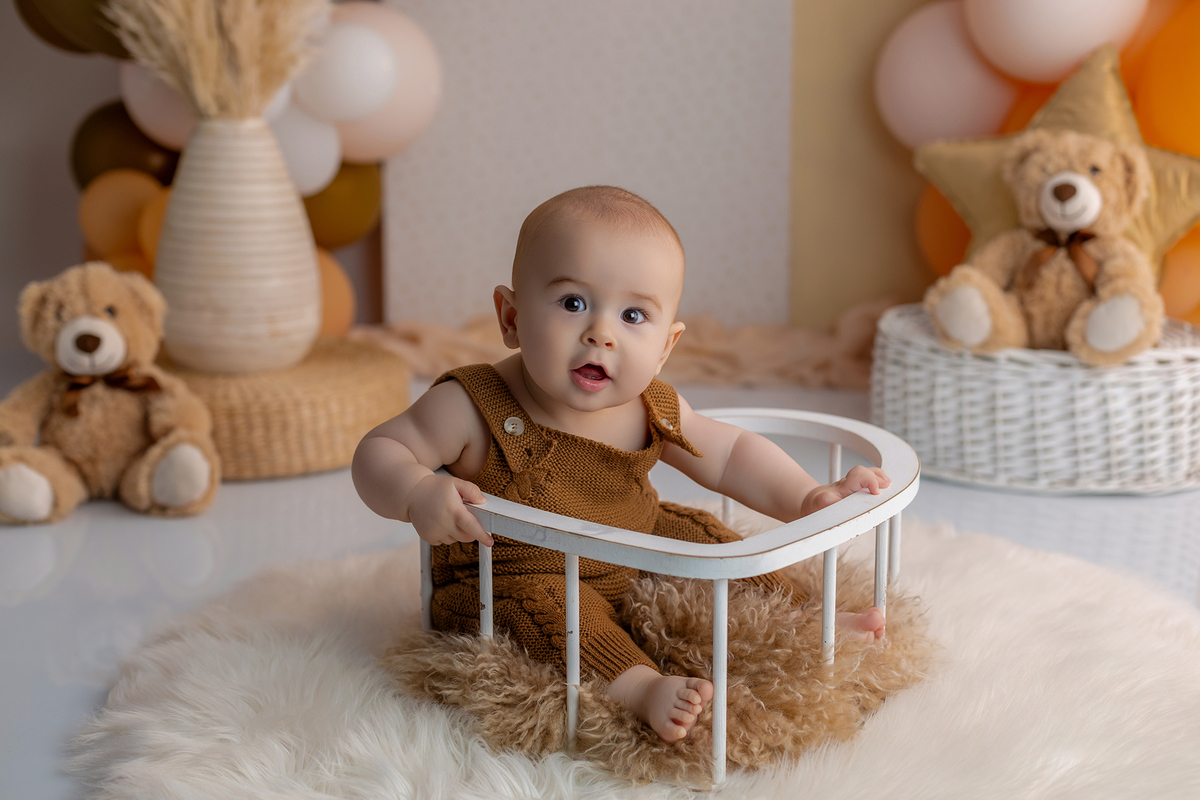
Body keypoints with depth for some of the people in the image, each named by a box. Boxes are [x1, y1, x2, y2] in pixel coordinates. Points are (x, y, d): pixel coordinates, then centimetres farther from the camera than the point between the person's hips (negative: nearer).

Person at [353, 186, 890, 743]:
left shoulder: (654, 413, -7)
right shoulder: (474, 408, -23)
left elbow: (731, 455, 7)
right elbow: (378, 452, -20)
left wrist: (807, 500, -5)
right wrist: (417, 492, -41)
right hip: (508, 579, -6)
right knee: (542, 604, -34)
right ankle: (640, 687, -42)